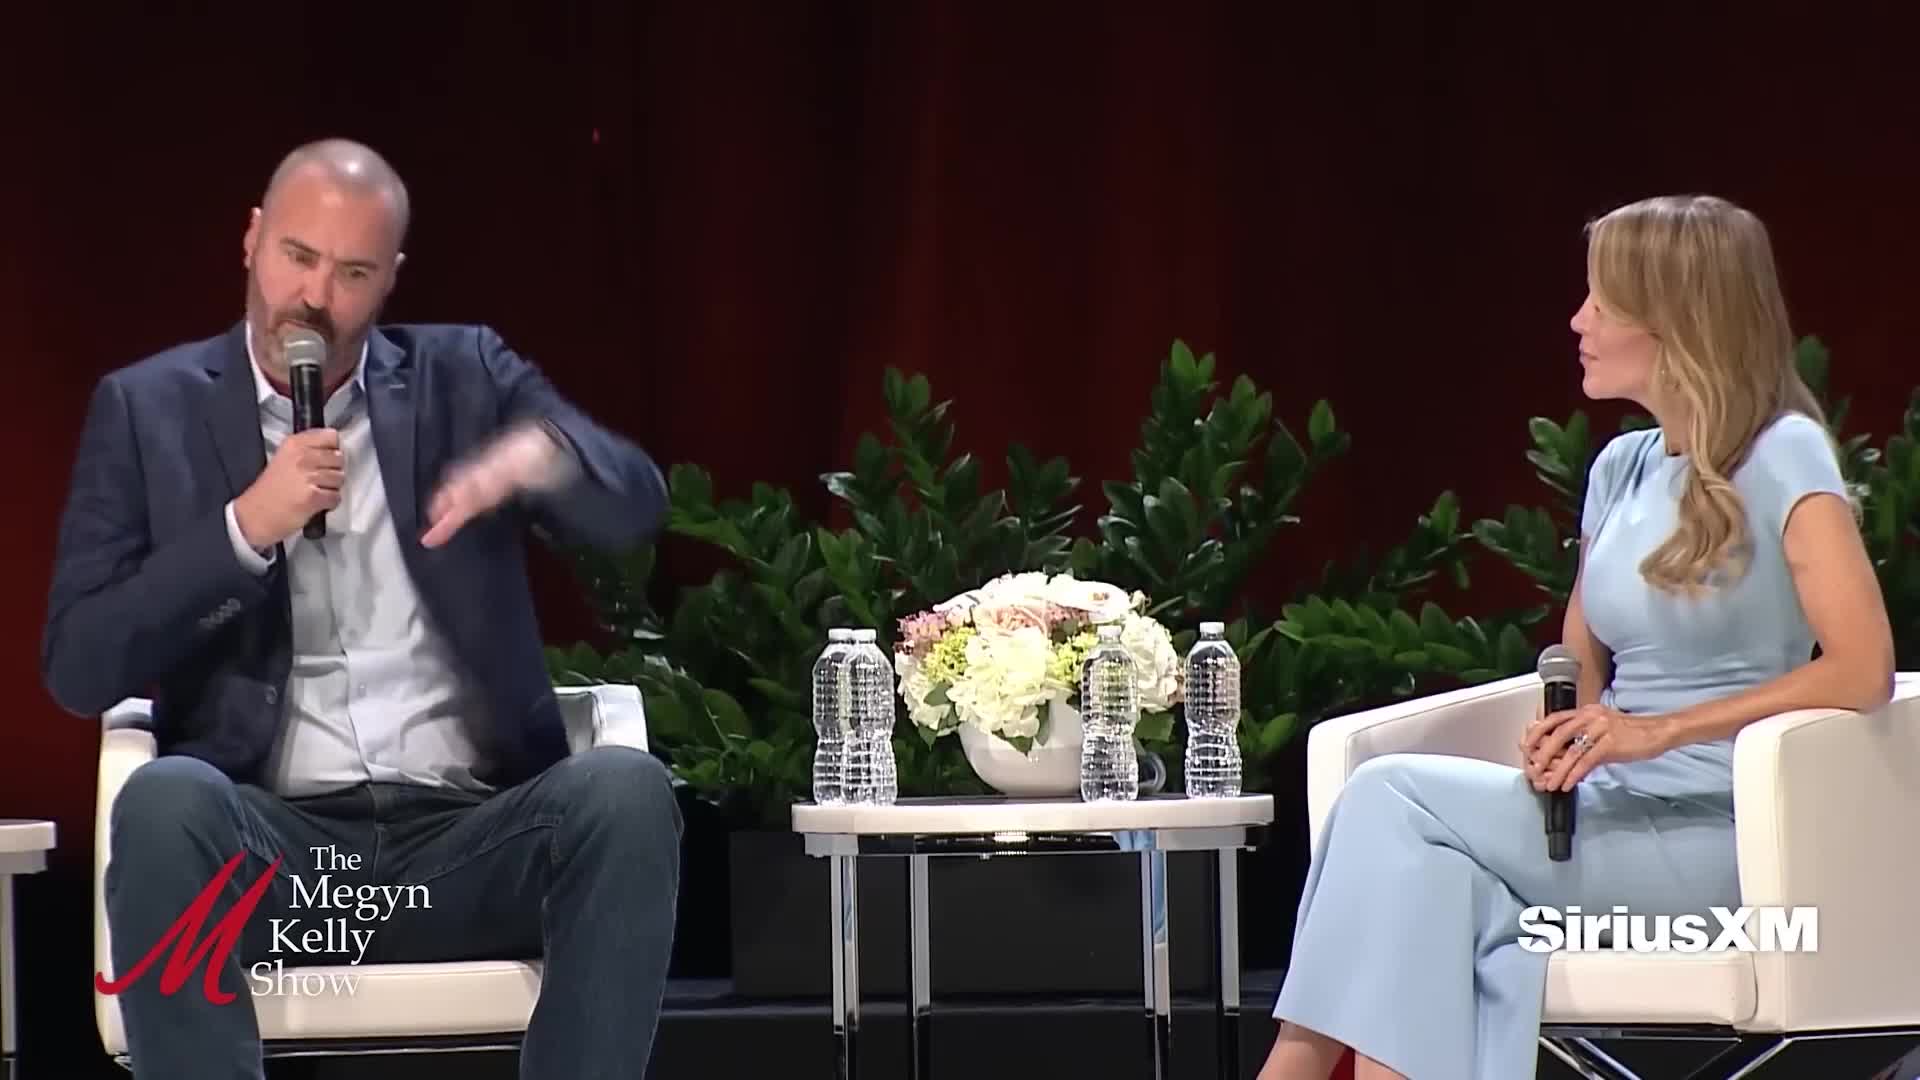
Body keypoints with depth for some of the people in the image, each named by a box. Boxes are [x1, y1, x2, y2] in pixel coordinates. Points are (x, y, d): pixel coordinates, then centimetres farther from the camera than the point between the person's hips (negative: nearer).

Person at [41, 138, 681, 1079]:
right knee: (167, 799, -34)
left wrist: (536, 454, -24)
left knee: (626, 789, -29)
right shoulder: (149, 409, 10)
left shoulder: (463, 376, 13)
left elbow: (636, 507, -1)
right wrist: (245, 527, -10)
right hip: (270, 845, -1)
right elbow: (78, 670, 2)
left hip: (467, 839, 1)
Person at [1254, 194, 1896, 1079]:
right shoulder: (1620, 468, 15)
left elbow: (1863, 667, -18)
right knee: (1462, 886, -27)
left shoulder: (1781, 458, -7)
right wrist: (1558, 739, -4)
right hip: (1614, 819, 6)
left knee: (1393, 797, -18)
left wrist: (1659, 730, -21)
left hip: (1716, 833, -6)